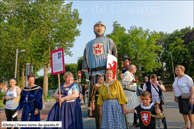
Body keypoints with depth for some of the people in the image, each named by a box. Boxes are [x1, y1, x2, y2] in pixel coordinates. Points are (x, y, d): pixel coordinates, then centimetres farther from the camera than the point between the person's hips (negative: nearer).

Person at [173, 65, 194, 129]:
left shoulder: (187, 78, -11)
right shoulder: (176, 78, 12)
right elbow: (175, 88, 18)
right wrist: (175, 96, 15)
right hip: (180, 97, 7)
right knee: (183, 111, 11)